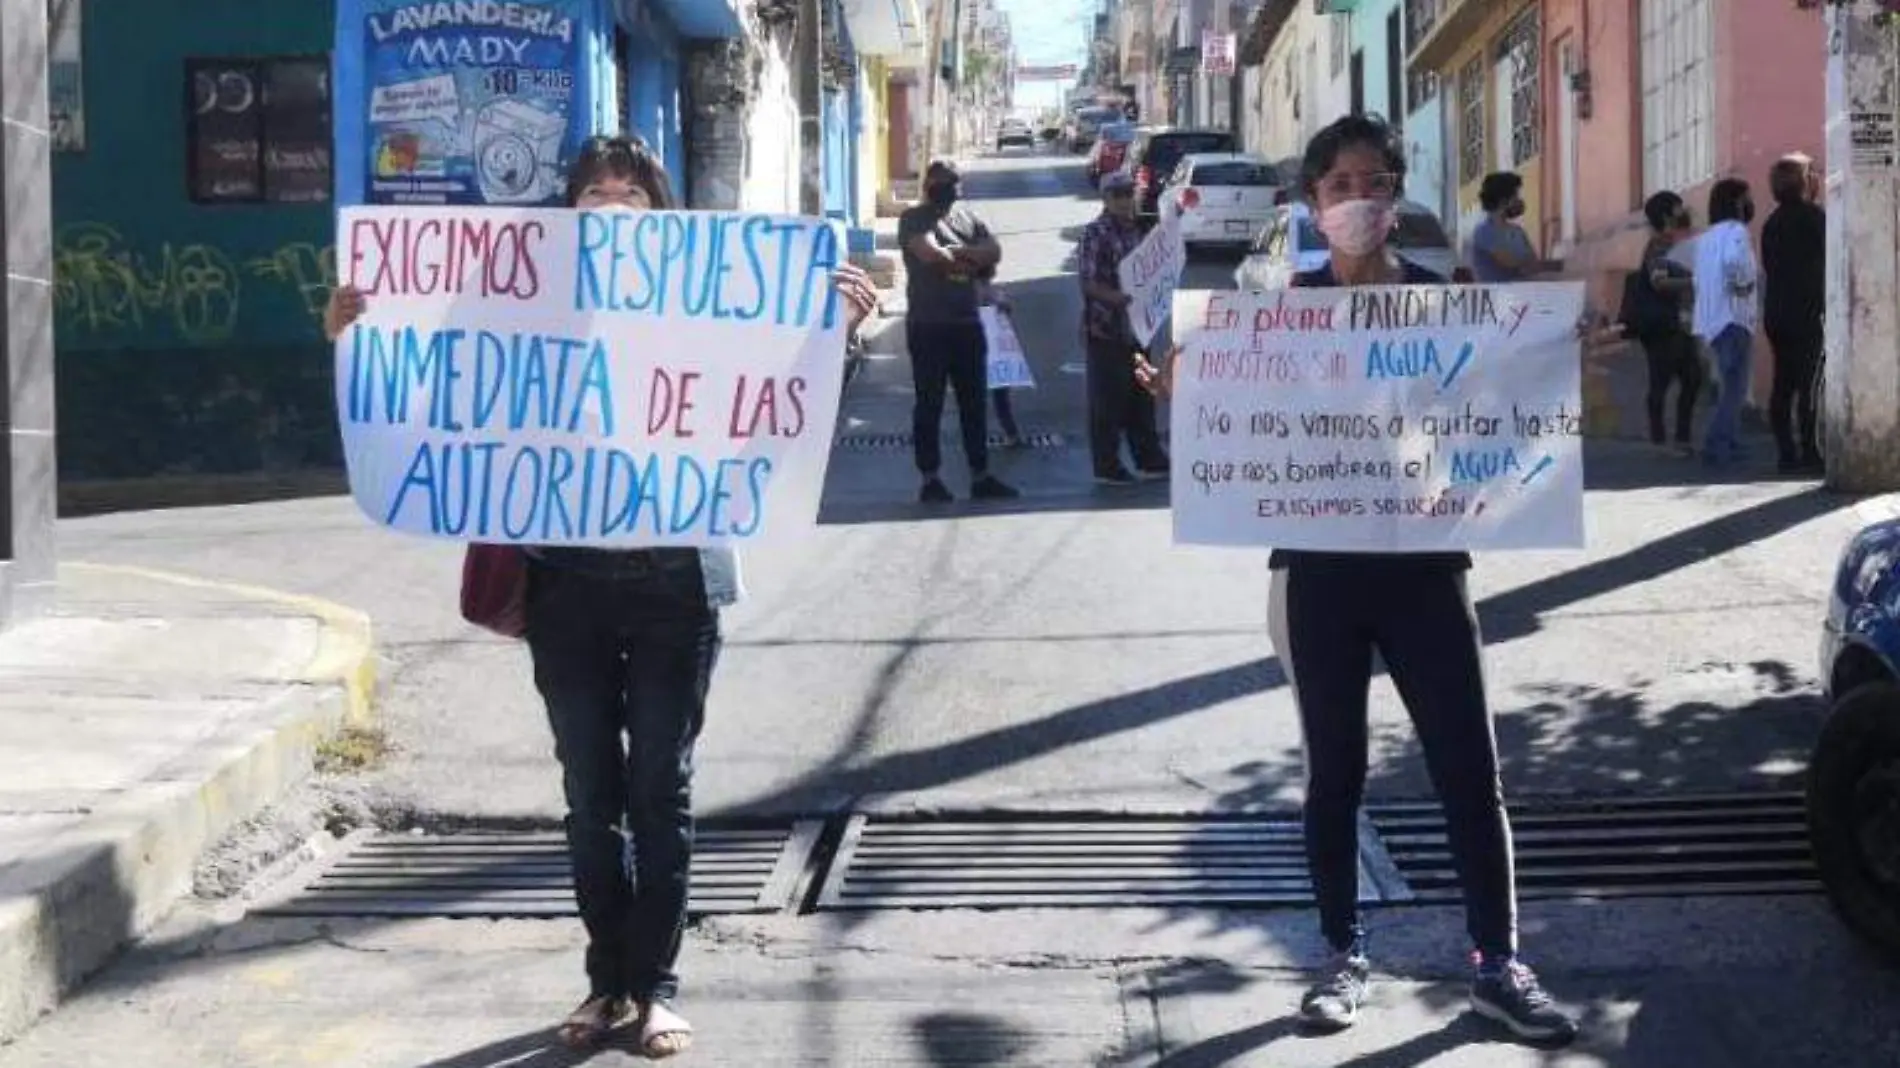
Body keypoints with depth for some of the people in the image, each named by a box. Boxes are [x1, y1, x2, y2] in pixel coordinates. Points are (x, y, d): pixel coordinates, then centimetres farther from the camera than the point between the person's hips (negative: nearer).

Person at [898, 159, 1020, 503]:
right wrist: (971, 260, -5)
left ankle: (980, 476, 13)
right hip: (928, 325, -5)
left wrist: (956, 252, -12)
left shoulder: (968, 217, 15)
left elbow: (994, 251, 2)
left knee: (974, 401, 8)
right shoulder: (914, 219, -2)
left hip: (967, 322, 6)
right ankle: (930, 479, 4)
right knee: (929, 403, -1)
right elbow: (929, 252, -19)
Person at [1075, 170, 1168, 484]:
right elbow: (1088, 282, -18)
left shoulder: (1134, 231, 13)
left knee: (1141, 395, 13)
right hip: (1105, 329, -8)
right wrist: (1121, 298, -29)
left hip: (1134, 326, 8)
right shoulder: (1095, 234, -11)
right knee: (1107, 399, -2)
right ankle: (1107, 466, 4)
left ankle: (1149, 459, 21)